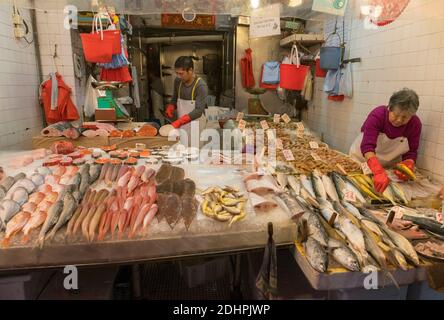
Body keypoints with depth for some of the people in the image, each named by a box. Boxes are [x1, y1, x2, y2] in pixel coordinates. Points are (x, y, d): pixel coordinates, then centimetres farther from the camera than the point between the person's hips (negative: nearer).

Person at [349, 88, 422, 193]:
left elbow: (411, 153, -11)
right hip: (363, 158, -3)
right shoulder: (377, 115, -29)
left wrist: (408, 165, -35)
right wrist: (379, 172, -55)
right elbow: (367, 146, -41)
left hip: (390, 166, 3)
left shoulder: (415, 124, -17)